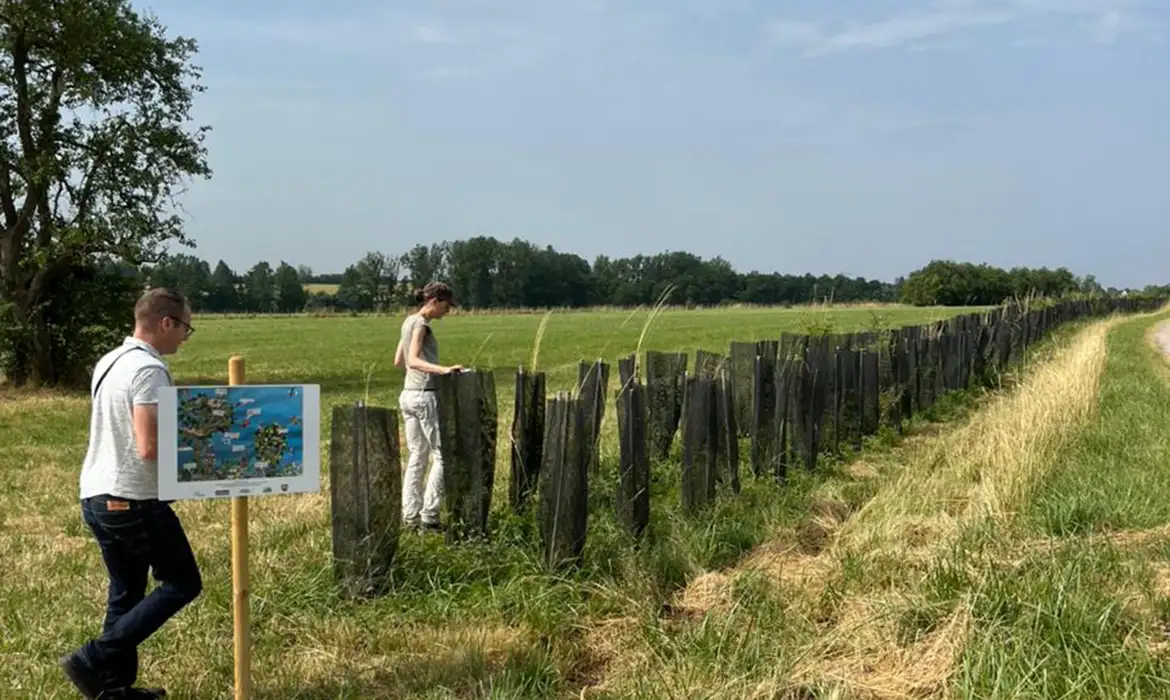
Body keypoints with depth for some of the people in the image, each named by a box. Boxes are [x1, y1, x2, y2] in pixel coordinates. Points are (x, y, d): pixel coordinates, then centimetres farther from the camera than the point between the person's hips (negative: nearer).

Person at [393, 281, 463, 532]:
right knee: (441, 456, -3)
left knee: (417, 457, 12)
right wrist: (443, 369, -40)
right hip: (425, 395, -9)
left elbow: (398, 361, 21)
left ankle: (410, 516, 12)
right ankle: (429, 516, -3)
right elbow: (413, 361, -26)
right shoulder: (420, 324, -13)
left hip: (408, 394, 9)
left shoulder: (409, 321, 13)